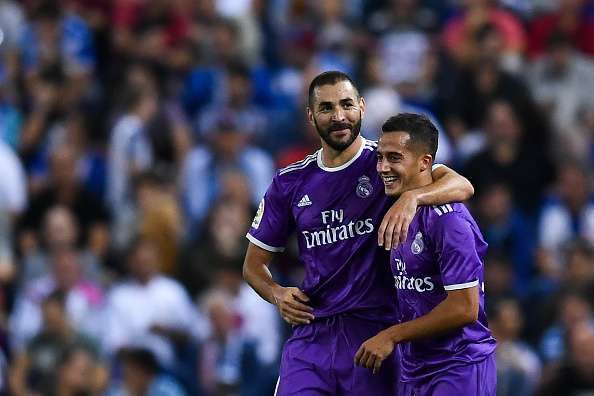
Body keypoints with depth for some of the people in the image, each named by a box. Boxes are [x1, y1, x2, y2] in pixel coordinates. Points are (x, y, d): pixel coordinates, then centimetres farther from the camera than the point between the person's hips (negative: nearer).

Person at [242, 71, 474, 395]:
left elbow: (461, 186, -17)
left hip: (373, 331, -3)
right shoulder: (290, 183, 10)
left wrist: (411, 198, -37)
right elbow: (254, 262, 18)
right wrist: (277, 294, -4)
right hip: (311, 334, 3)